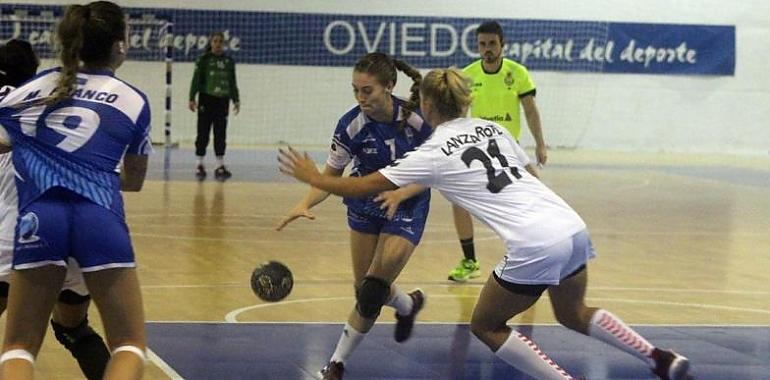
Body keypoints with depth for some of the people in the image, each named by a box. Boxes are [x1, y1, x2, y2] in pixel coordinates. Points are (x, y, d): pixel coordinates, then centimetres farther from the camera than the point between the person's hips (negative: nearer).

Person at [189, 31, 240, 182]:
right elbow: (196, 80, -4)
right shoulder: (203, 60, -3)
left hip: (222, 101, 3)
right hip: (206, 99, -3)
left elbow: (232, 83, 13)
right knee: (203, 133, 1)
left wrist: (236, 100, 10)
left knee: (221, 134, 2)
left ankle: (220, 166, 5)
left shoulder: (229, 61, 7)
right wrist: (192, 98, -11)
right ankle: (200, 166, 7)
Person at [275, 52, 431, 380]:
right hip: (365, 204, 3)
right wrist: (305, 204, -30)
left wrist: (400, 192, -35)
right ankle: (408, 305, 41)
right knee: (365, 286, 8)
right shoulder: (352, 124, -19)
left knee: (371, 293, -11)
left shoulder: (417, 118, -24)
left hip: (406, 207, -3)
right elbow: (331, 175, -11)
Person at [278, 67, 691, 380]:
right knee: (573, 314, 31)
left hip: (535, 247, -7)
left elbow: (366, 185, 6)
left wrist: (313, 178, 21)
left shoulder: (433, 154, 0)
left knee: (485, 326, 15)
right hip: (574, 228, 7)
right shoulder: (493, 128, 16)